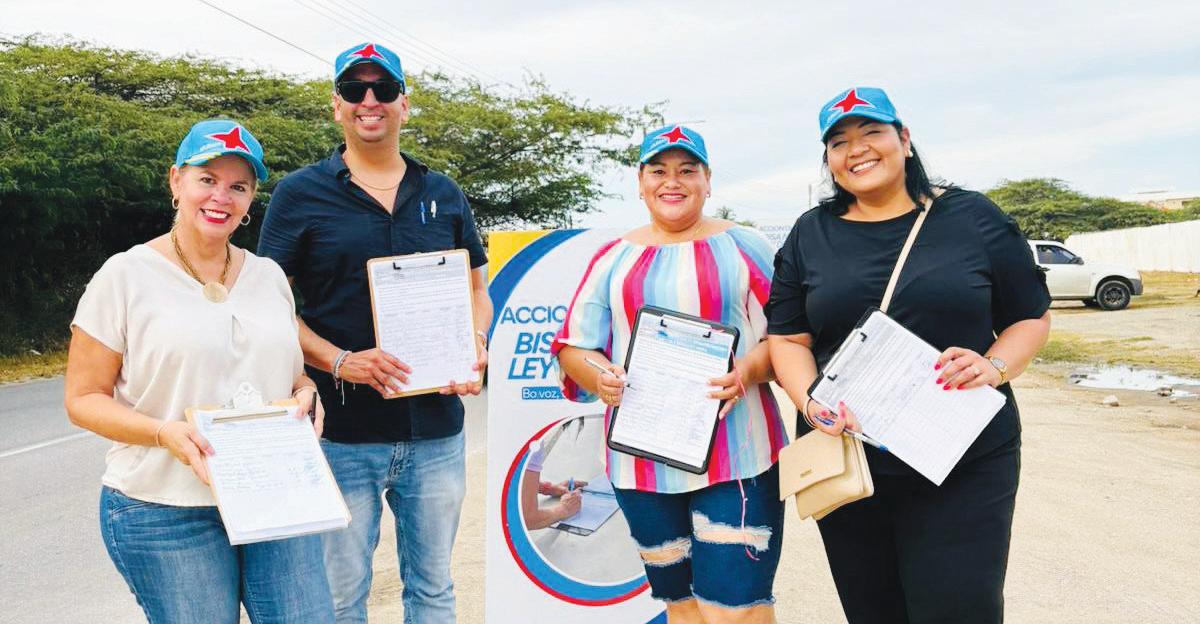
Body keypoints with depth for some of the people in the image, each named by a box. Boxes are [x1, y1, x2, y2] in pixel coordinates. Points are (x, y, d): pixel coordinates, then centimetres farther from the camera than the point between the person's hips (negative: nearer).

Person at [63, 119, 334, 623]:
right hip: (166, 514, -4)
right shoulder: (126, 275, -3)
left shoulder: (269, 275, 10)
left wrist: (305, 392, -3)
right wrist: (164, 432, -20)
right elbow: (83, 398, -3)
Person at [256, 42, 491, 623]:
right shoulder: (300, 194, -1)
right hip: (343, 432, -3)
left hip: (436, 430, 3)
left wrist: (476, 347, -5)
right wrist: (340, 361, -18)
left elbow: (476, 288, 16)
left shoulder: (444, 195, 9)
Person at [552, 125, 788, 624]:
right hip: (642, 463, 3)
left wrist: (747, 371, -17)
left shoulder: (744, 246, 5)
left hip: (737, 460, -2)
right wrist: (600, 376, -11)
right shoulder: (613, 258, 11)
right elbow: (572, 347, 10)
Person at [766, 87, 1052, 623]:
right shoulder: (809, 236, 7)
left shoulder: (973, 217, 2)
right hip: (845, 464, 2)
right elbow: (788, 338, 5)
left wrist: (993, 367, -14)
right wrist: (810, 401, -14)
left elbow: (1031, 318, 7)